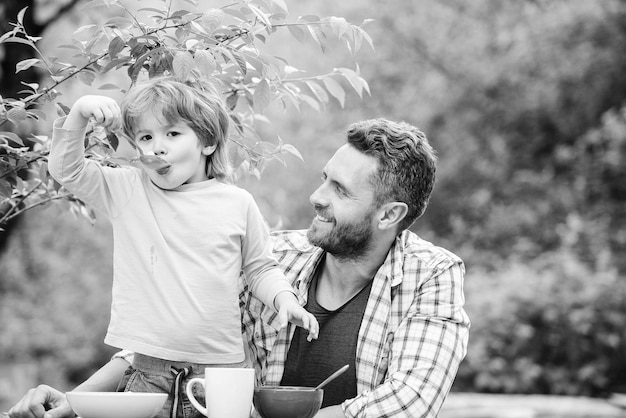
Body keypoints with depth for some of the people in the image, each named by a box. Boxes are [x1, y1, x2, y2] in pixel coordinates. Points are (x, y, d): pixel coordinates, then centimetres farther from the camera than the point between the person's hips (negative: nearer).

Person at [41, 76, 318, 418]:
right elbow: (66, 168, 1)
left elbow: (259, 268, 14)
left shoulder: (237, 203, 5)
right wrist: (80, 112, -10)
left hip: (219, 365, 0)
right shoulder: (126, 190, 6)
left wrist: (284, 298, -3)